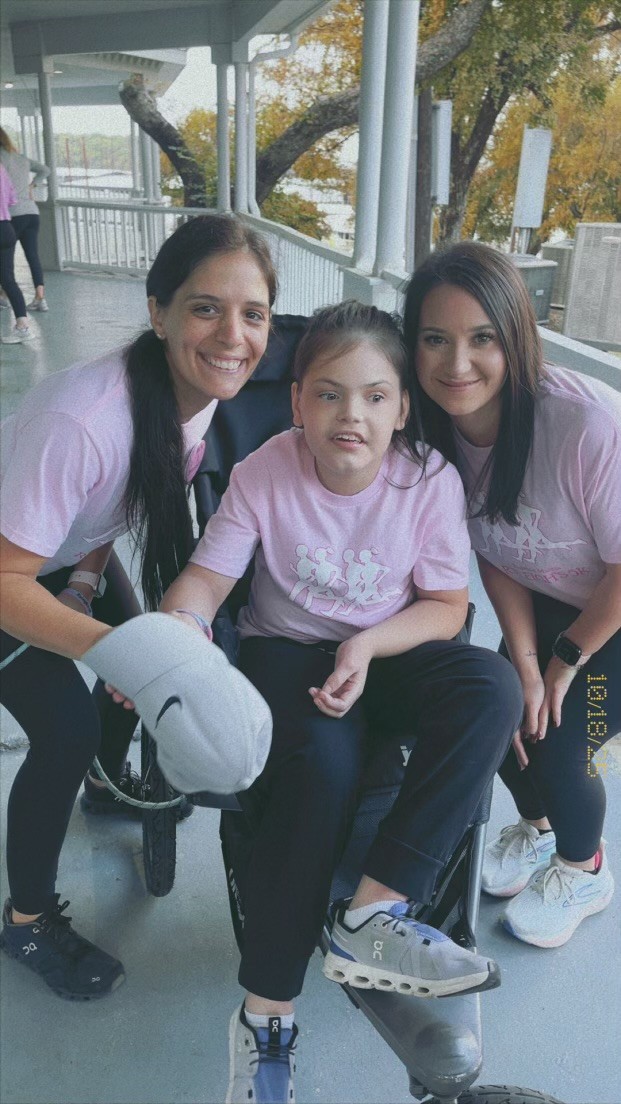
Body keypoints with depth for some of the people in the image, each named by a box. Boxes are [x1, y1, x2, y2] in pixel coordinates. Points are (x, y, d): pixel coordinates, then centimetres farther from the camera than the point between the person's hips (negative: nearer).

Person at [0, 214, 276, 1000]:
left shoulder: (206, 391, -16)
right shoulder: (82, 419, -39)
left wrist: (87, 581, -12)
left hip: (63, 561, 7)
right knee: (66, 727, -15)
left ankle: (107, 780, 39)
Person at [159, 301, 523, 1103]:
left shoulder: (431, 480, -11)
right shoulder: (265, 473, -12)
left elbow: (447, 606, -6)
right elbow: (204, 580, -11)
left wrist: (368, 646, -23)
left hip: (392, 652, 2)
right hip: (287, 648, -2)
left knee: (492, 687, -28)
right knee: (319, 764, -32)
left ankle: (373, 915, -28)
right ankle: (265, 1011, -15)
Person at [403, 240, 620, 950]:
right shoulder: (442, 427, -17)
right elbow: (495, 555, -7)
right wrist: (525, 664, -14)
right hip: (549, 603, 5)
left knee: (556, 750, -8)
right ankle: (536, 827, 38)